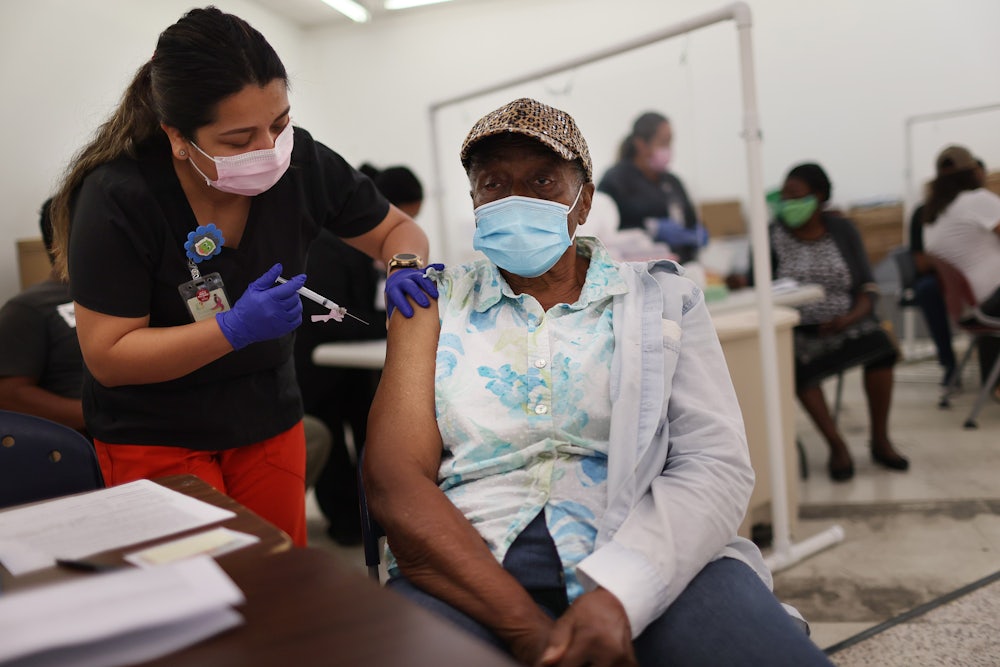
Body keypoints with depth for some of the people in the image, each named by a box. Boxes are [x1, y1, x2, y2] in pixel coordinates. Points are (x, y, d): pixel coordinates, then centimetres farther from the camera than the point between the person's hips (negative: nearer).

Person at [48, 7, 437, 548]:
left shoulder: (302, 163, -14)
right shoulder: (118, 197, -23)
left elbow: (398, 229, 1)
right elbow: (107, 357, -21)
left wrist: (405, 268, -23)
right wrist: (234, 330, -33)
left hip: (269, 419, 4)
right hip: (154, 437, -3)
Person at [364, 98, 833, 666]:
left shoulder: (662, 297, 12)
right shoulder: (433, 304, 11)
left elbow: (717, 465, 0)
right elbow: (394, 477, -1)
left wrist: (615, 595, -17)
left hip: (642, 563, 0)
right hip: (475, 568, 0)